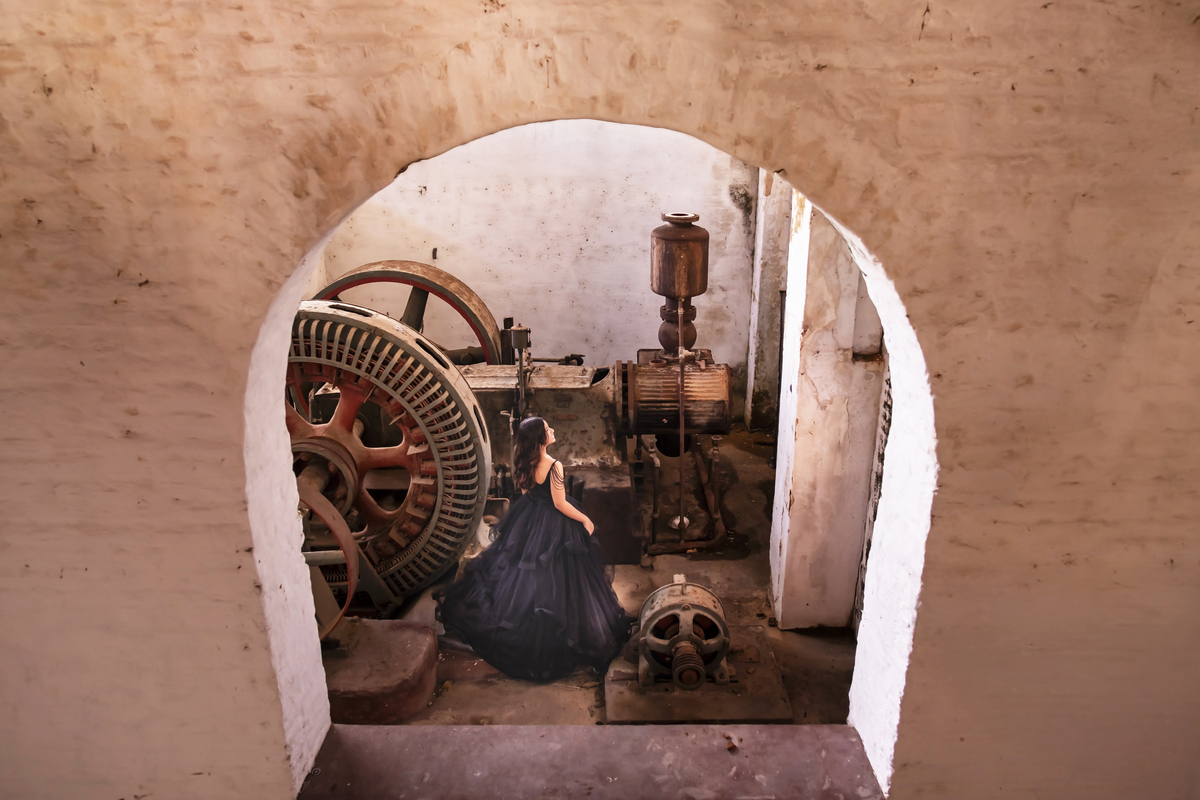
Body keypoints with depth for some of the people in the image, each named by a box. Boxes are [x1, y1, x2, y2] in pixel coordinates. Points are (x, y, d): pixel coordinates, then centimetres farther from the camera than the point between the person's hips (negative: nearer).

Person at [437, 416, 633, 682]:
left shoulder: (522, 462, -5)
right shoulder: (554, 466, -26)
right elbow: (560, 504, -21)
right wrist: (585, 520, -8)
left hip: (529, 520, 7)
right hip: (554, 526, -7)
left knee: (519, 571, 21)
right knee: (553, 578, 4)